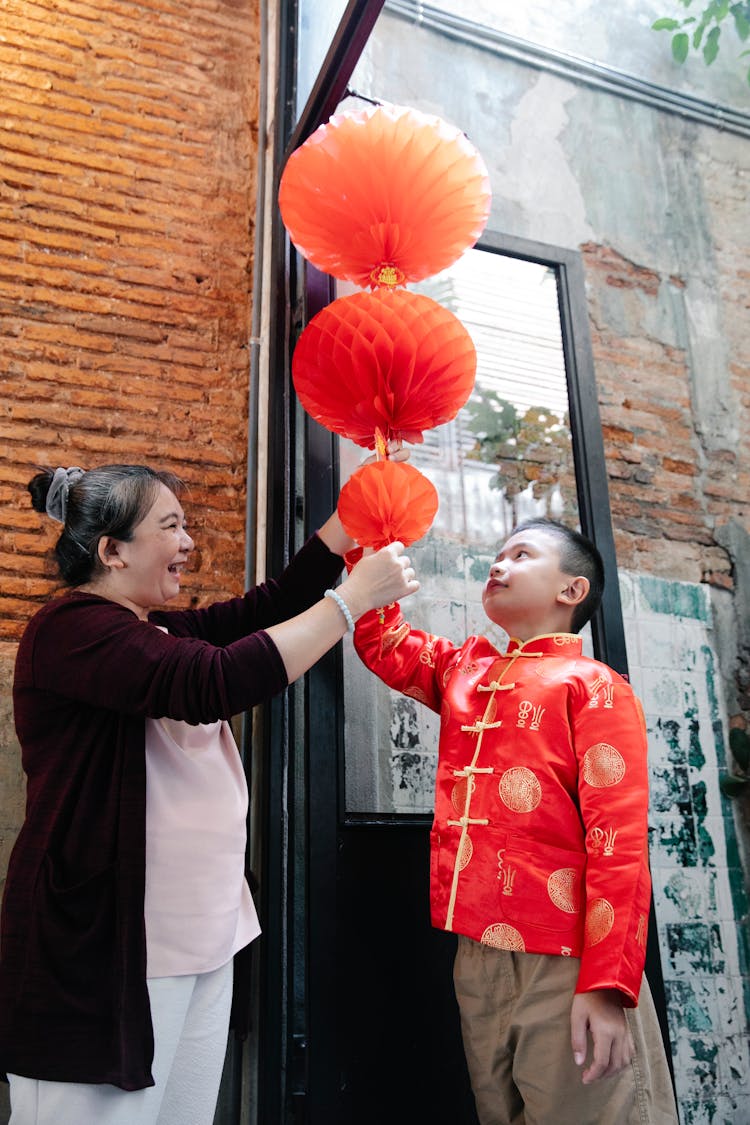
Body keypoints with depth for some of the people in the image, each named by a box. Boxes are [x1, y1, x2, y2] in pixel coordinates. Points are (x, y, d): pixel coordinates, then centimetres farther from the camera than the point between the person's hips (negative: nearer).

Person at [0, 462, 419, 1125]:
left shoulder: (163, 634, 13)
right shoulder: (72, 630, -16)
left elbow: (273, 603, 12)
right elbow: (214, 684, -29)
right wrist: (354, 597, -25)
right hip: (102, 949, -9)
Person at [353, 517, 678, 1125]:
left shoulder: (593, 686, -5)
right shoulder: (463, 671, 14)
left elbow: (619, 844, -12)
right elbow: (381, 639, 23)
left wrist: (607, 986, -19)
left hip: (565, 969, -6)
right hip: (476, 962, 6)